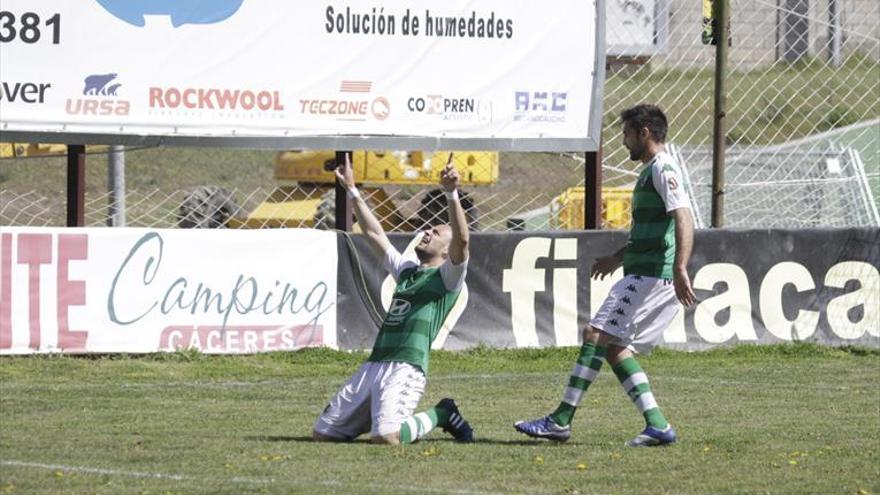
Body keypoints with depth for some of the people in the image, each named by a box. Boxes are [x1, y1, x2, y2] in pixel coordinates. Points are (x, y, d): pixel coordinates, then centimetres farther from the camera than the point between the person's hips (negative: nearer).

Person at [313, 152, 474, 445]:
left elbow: (461, 239, -15)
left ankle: (438, 416, 0)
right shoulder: (407, 270, 26)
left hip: (406, 368, -8)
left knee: (386, 437, -31)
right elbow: (374, 234, 32)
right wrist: (352, 190, 30)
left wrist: (451, 194, -28)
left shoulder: (447, 276, 3)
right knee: (322, 434, 6)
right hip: (373, 365, 8)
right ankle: (384, 417, 22)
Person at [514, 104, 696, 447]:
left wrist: (680, 270, -32)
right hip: (644, 274, 11)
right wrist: (618, 258, 38)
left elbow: (684, 220, -22)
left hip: (651, 276, -11)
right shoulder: (652, 171, 22)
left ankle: (561, 421, -14)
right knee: (614, 348, 9)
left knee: (597, 335, -12)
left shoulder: (662, 169, -10)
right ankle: (657, 425, 3)